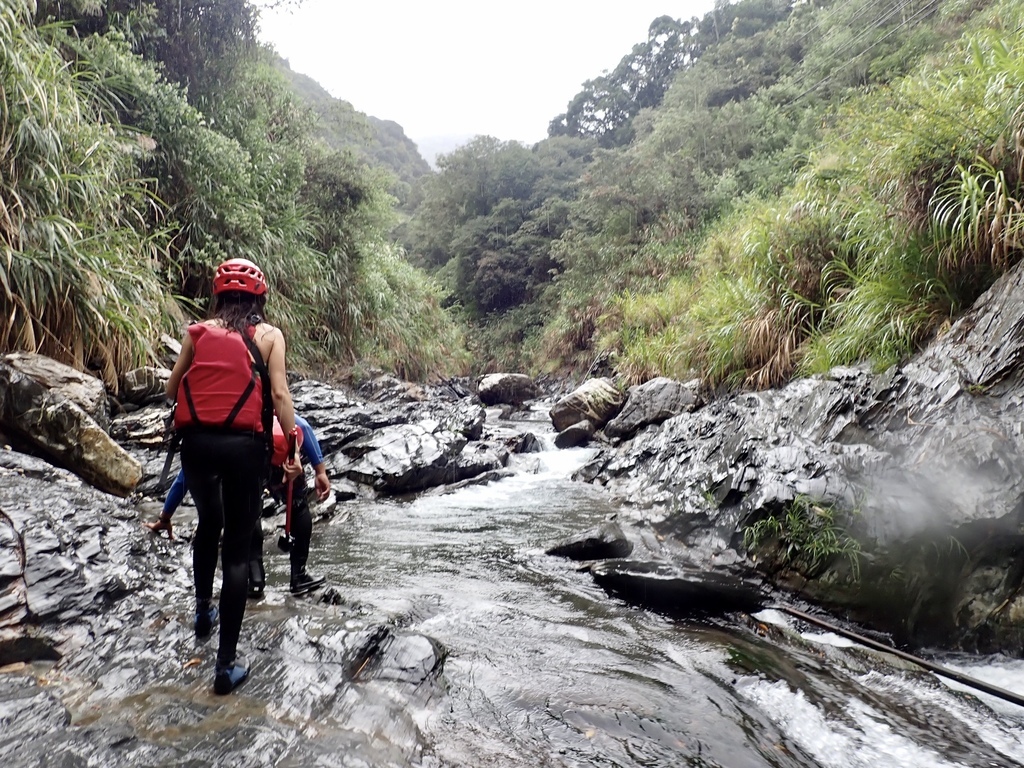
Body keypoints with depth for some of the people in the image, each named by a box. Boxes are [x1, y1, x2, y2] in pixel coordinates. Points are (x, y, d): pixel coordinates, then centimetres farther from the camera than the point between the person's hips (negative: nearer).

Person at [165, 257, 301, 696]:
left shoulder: (198, 331, 12)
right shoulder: (268, 335, 5)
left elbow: (171, 388, 12)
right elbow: (279, 394, -5)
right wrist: (293, 449, -1)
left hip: (196, 442, 3)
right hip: (243, 445, -3)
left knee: (209, 522, 30)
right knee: (238, 548, 5)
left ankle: (203, 609, 45)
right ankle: (227, 663, 9)